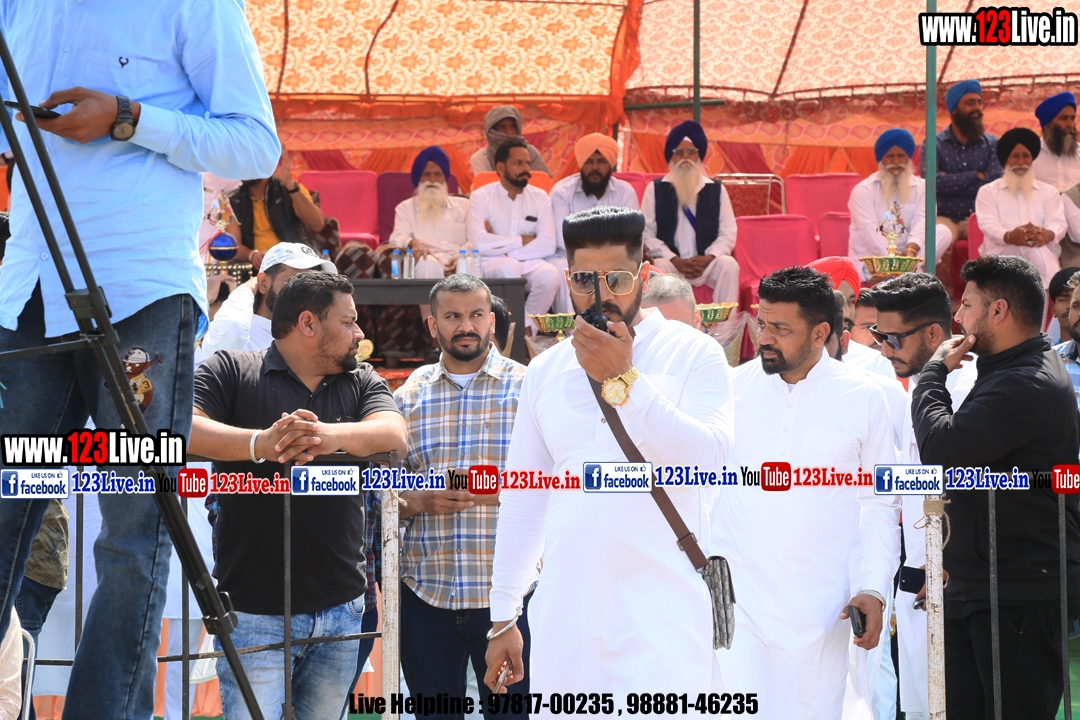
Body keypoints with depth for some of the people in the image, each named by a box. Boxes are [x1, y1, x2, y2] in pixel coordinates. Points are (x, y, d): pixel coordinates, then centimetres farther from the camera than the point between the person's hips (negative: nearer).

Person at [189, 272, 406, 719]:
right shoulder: (230, 371, 1)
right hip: (255, 612, -5)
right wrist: (259, 443, -31)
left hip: (340, 610, 5)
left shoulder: (362, 382, 14)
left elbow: (394, 435, -6)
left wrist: (331, 435, -27)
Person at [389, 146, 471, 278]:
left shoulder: (463, 206, 26)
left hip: (459, 262, 0)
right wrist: (413, 243, -21)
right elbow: (397, 239, 5)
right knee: (427, 263, -40)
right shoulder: (405, 208, 23)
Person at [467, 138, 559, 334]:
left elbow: (548, 245, -6)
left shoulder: (540, 198, 9)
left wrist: (501, 246, -11)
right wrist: (522, 241, -6)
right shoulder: (481, 197, 2)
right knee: (508, 267, -37)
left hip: (529, 265, 3)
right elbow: (478, 243, -15)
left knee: (550, 275, -31)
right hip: (491, 267, -2)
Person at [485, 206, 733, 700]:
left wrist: (624, 381, -18)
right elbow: (522, 501, 18)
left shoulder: (694, 355, 2)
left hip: (661, 619, -4)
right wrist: (502, 617, 16)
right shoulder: (545, 372, 15)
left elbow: (711, 459, -14)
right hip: (563, 617, 4)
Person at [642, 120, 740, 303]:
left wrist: (708, 258, -13)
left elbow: (728, 233, 7)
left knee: (729, 265, -29)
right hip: (671, 263, -1)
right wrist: (676, 261, -13)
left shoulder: (716, 189, 12)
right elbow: (646, 232, 1)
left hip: (707, 263, 1)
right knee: (658, 268, -34)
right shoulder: (655, 189, 8)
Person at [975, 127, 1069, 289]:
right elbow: (988, 225, -1)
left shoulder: (1049, 192, 24)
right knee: (1035, 249, -36)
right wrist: (1010, 236, -26)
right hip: (1002, 253, -2)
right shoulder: (988, 192, 17)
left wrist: (1048, 234, -23)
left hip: (1043, 250, 2)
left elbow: (1058, 222, 6)